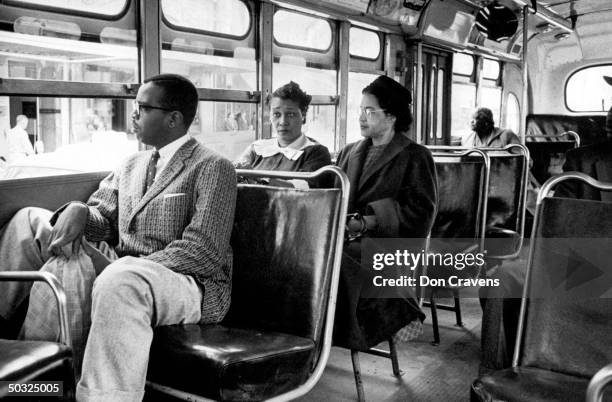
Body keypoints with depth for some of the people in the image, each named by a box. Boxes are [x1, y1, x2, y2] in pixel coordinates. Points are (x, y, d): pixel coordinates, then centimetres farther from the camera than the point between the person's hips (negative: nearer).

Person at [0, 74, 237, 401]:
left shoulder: (212, 168, -6)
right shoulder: (132, 166, 18)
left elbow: (203, 252, -15)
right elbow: (105, 221, 17)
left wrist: (130, 267, -21)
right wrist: (78, 212, -6)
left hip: (189, 285, -7)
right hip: (116, 274, 8)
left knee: (121, 279, -41)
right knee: (30, 221, 5)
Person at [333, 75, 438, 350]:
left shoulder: (415, 157, 5)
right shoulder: (349, 152, 23)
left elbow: (420, 214, -5)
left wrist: (366, 221, -14)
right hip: (349, 238, 5)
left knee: (339, 262, -33)